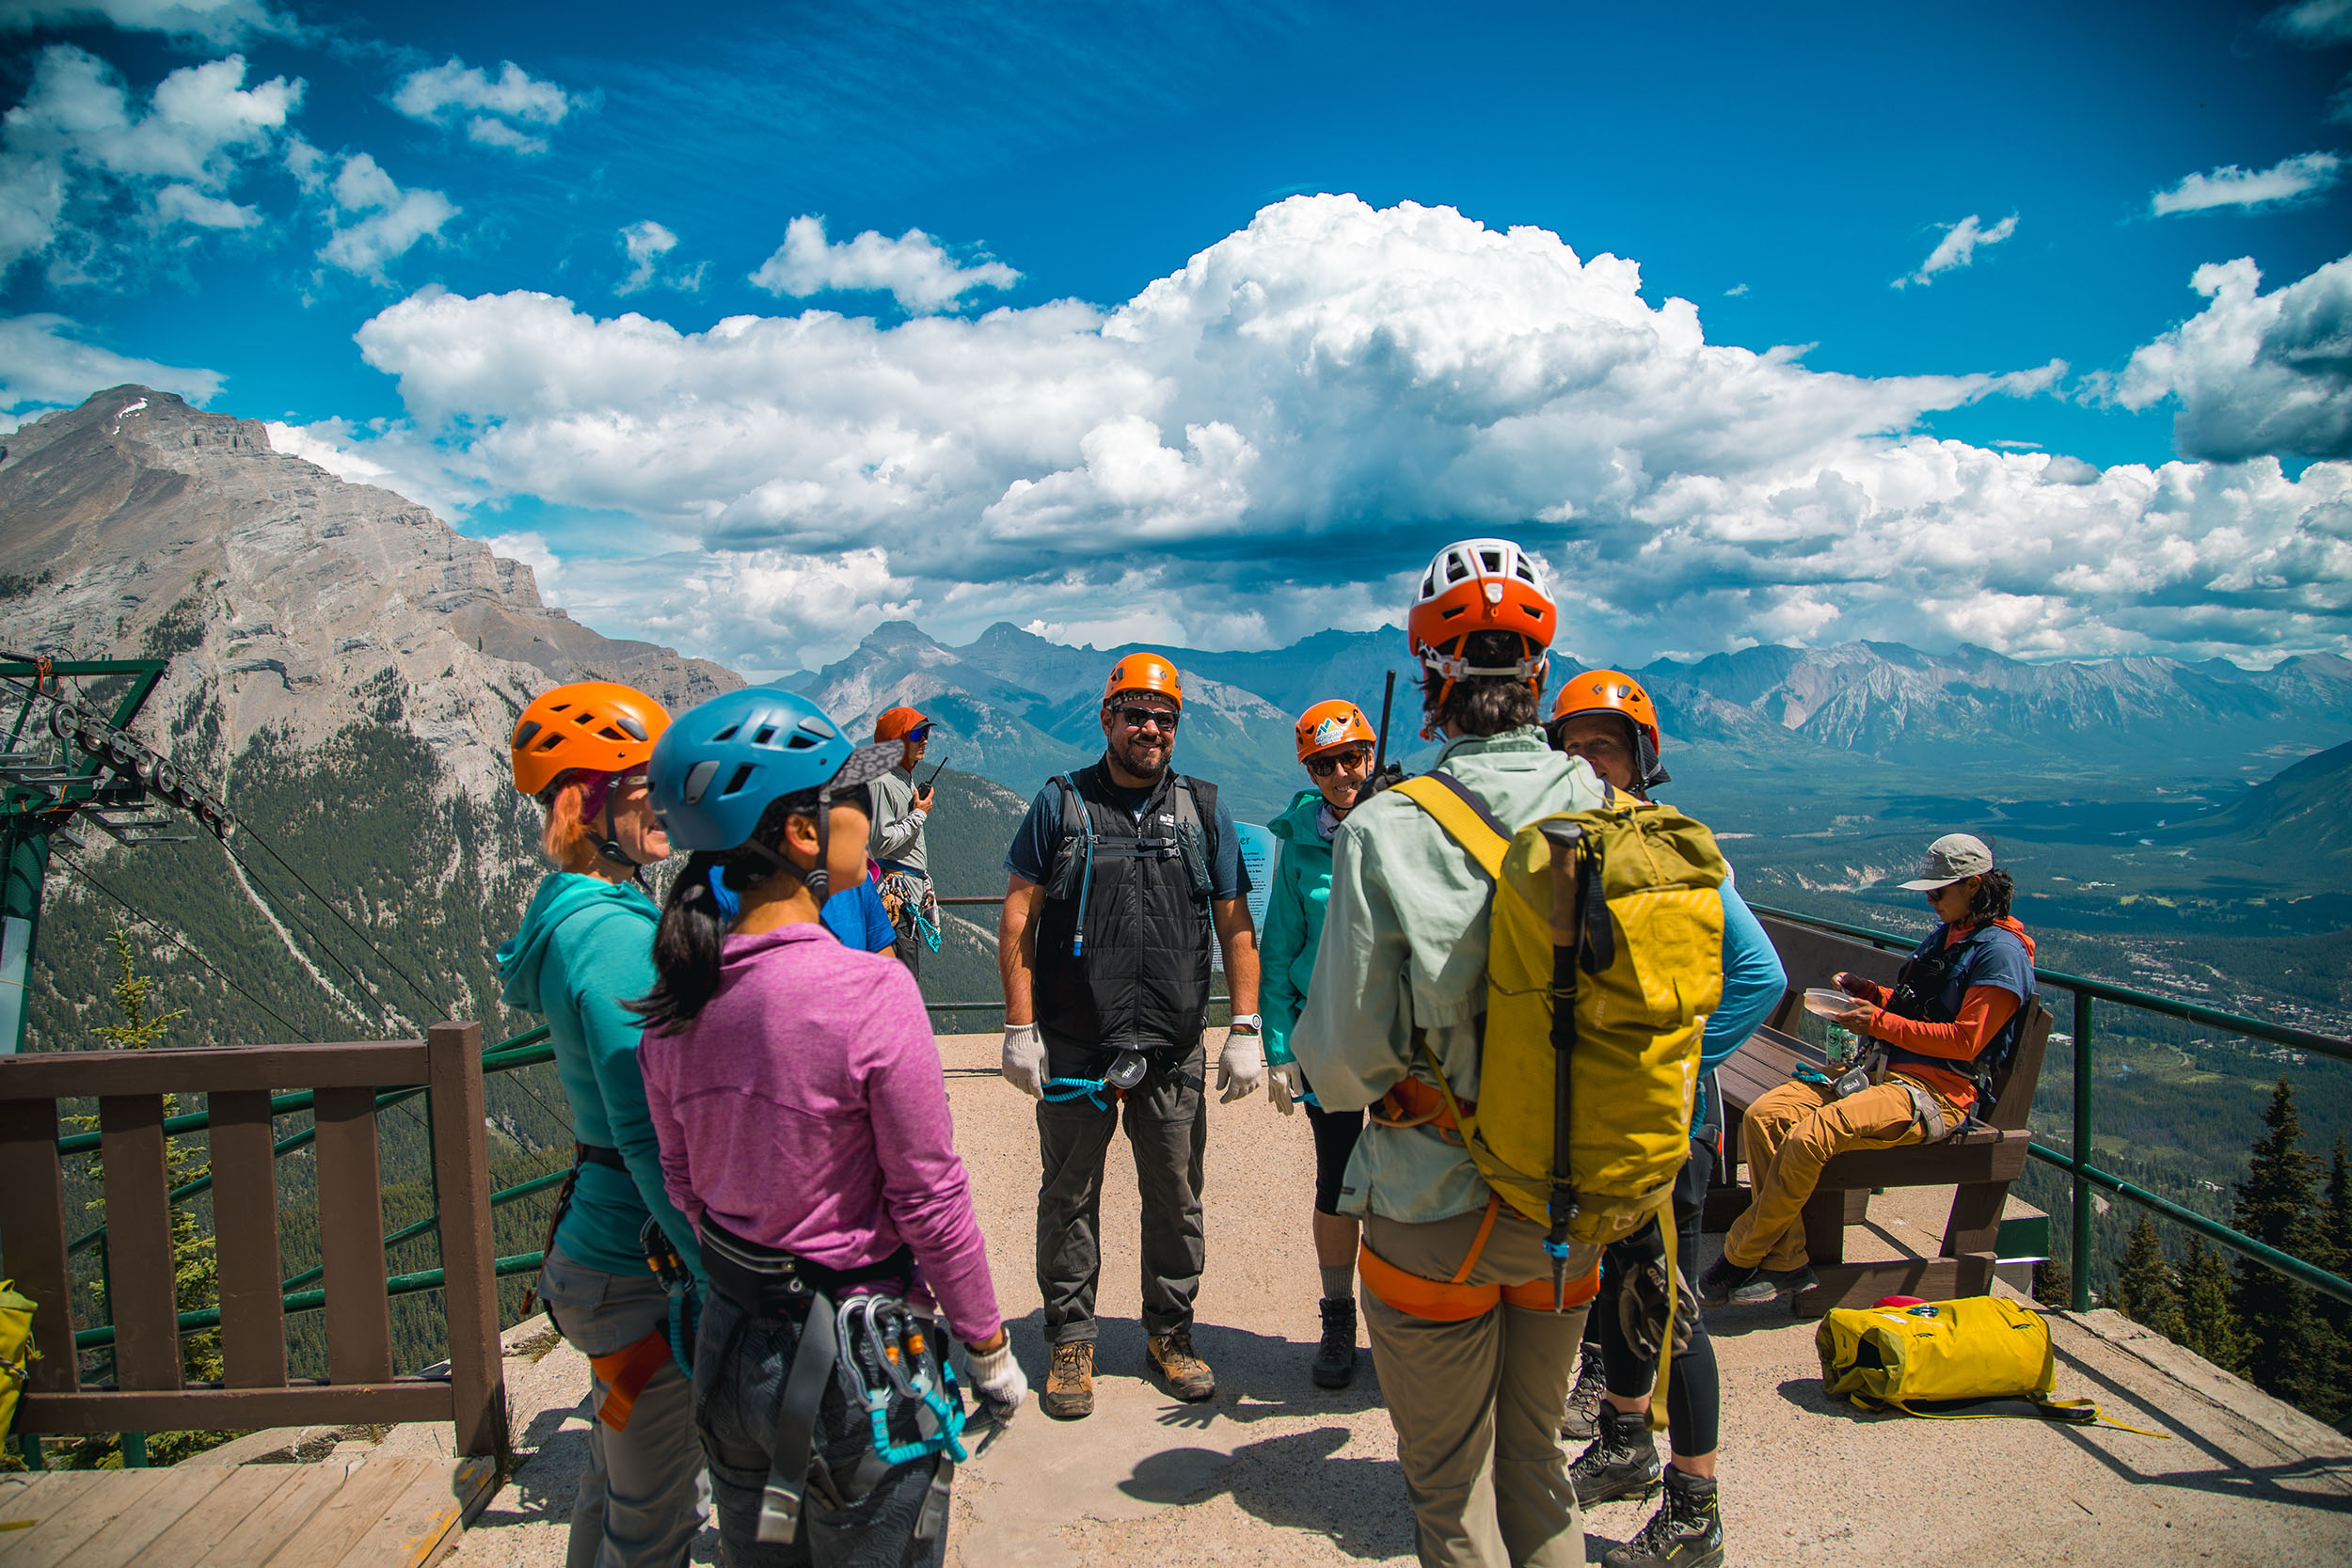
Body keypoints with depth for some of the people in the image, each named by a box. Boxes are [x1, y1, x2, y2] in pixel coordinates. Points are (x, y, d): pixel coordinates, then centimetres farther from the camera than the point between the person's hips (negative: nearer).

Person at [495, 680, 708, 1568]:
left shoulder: (574, 918, 7)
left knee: (614, 1488, 26)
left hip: (598, 1249, 10)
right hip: (639, 1268, -10)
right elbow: (650, 1137, -27)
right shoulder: (618, 935, -23)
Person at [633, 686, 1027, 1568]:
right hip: (858, 1362, -5)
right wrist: (990, 1349, -4)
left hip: (730, 1349, 6)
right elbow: (931, 1201, -17)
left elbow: (684, 1186, 6)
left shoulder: (673, 1001, -6)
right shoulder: (868, 992, -25)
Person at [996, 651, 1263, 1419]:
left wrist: (1245, 1029, 1)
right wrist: (1020, 1028, -6)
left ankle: (1169, 1333, 28)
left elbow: (1235, 925, 8)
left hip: (1174, 1050, 2)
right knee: (1070, 1196, 9)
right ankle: (1070, 1340, 25)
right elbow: (1018, 917, 0)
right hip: (1074, 1046, -1)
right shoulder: (1061, 803, 2)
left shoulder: (1204, 809, 7)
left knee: (1176, 1197, 10)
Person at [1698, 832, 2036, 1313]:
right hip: (1883, 1070, 9)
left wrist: (1880, 1022, -14)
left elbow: (1966, 1040, -14)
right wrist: (1868, 991, 12)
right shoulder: (1945, 935, 22)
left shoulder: (2001, 952, -6)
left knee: (1810, 1137, -31)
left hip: (1937, 1092, -9)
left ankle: (1739, 1259, -14)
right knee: (1763, 1115, -15)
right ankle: (1786, 1262, -13)